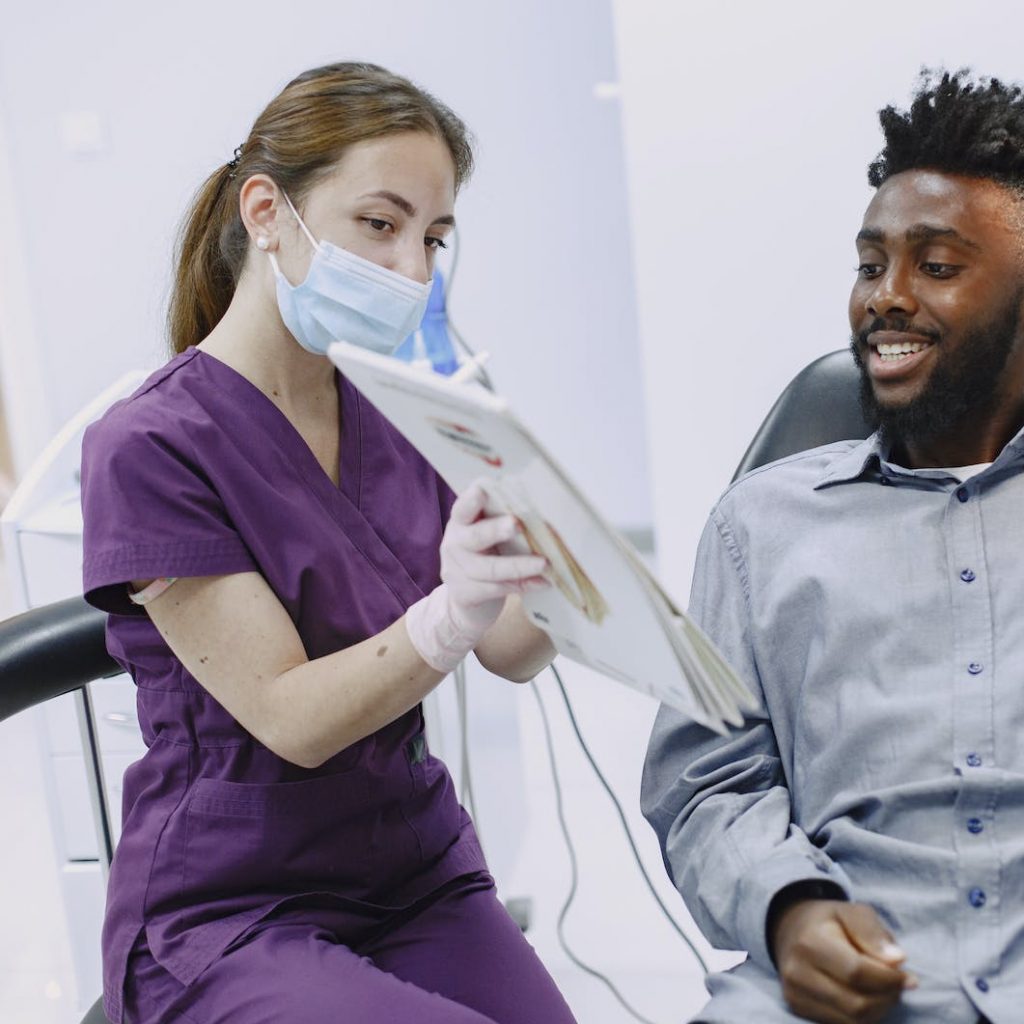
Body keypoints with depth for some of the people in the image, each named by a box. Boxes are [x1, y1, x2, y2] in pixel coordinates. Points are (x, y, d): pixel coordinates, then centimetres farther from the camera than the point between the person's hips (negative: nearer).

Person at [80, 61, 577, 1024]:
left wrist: (553, 590, -22)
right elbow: (290, 717, -17)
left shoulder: (399, 416, 5)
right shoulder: (147, 448, -13)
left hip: (421, 876, 5)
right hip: (229, 917, -5)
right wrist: (447, 620, -34)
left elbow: (511, 655, 0)